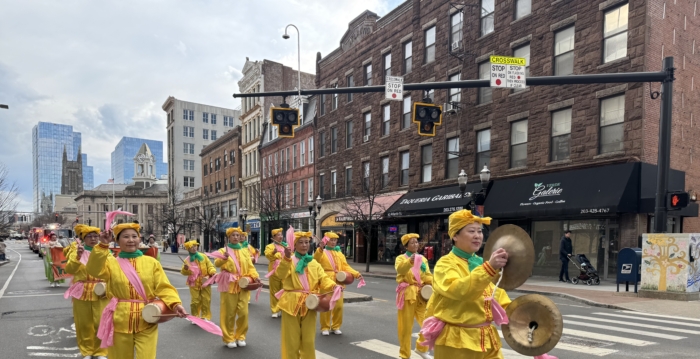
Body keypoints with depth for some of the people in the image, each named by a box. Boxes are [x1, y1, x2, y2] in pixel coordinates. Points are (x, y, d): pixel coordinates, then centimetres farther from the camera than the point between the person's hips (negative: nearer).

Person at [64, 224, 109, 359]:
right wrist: (77, 256, -26)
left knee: (101, 323, 0)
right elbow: (69, 269, -11)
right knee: (84, 323, 8)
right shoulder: (76, 250, 2)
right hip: (81, 292, 0)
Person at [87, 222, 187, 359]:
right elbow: (94, 270, -16)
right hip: (120, 322, 1)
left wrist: (175, 304, -18)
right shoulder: (111, 263, 4)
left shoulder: (152, 262, 3)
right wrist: (103, 245, -25)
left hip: (146, 322, -1)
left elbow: (164, 287, -2)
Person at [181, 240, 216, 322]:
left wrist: (213, 272, -17)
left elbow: (210, 266, 2)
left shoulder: (203, 256, 2)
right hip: (194, 284, -1)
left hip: (205, 282, 1)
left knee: (206, 300, 3)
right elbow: (183, 272, 1)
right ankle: (195, 317, 18)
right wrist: (185, 269, -21)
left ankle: (205, 317, 16)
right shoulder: (187, 260, 0)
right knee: (195, 301, 0)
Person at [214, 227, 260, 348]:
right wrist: (223, 258, -37)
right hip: (229, 285, -3)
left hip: (243, 285, 3)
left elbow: (250, 266, 9)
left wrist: (255, 276, -9)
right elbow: (217, 263, -15)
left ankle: (240, 336, 17)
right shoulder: (223, 250, 3)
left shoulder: (244, 251, 13)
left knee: (243, 312, 0)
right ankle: (229, 338, 13)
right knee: (229, 313, 0)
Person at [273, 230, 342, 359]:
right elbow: (280, 274, -22)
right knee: (292, 340, 6)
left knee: (309, 340, 11)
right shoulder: (288, 261, -3)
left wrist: (333, 286, -20)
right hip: (292, 304, -3)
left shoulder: (314, 263, 8)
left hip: (309, 304, 3)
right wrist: (287, 258, -36)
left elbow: (323, 279, 0)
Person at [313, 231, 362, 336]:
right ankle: (325, 327, 13)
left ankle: (336, 326, 19)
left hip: (338, 282, 4)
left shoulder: (340, 254, 17)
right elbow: (315, 260, -18)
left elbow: (346, 266, 10)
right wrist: (321, 249, -30)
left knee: (339, 305, 4)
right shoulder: (322, 252, 3)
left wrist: (356, 273, -4)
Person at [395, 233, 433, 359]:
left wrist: (433, 283, -15)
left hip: (421, 294, 4)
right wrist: (410, 261, -44)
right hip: (407, 294, -4)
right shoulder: (401, 258, -1)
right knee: (405, 326, 1)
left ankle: (421, 348, 26)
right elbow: (400, 269, -24)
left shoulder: (423, 259, 13)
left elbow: (428, 276, 7)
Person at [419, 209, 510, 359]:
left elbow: (497, 295, 16)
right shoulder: (446, 263, -11)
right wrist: (489, 268, -39)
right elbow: (458, 290, -30)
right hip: (457, 341, -6)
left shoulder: (480, 263, 12)